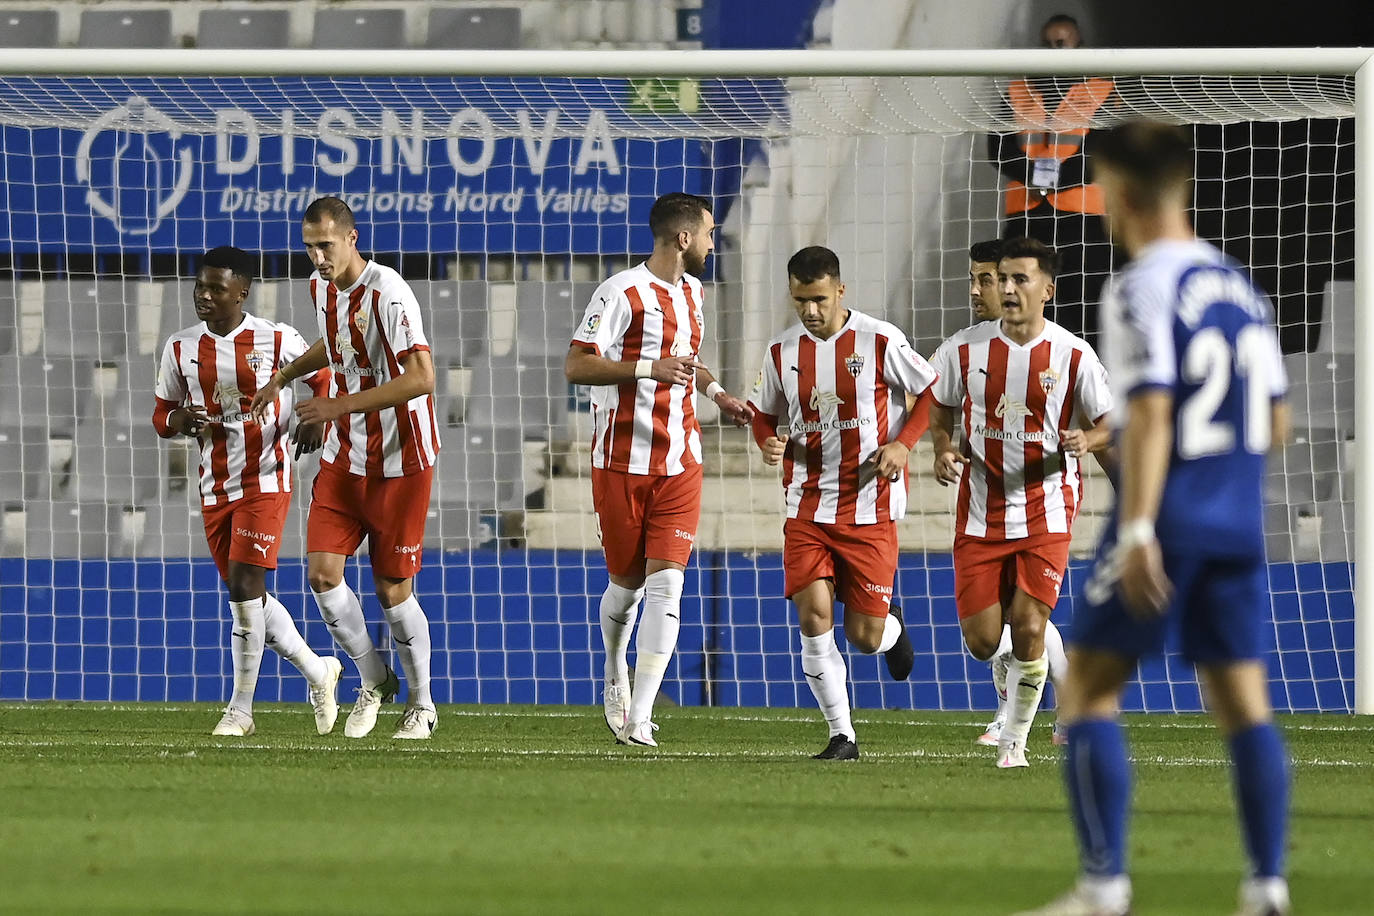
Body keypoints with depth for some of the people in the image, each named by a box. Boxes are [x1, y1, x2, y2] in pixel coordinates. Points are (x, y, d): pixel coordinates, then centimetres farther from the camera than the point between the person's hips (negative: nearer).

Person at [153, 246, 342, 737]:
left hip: (265, 480, -5)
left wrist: (315, 417, -10)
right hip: (214, 488, 5)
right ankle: (317, 671, 29)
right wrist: (181, 420, -12)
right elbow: (161, 415, 11)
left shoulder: (276, 340, -6)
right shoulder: (181, 348, 4)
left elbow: (322, 375, 9)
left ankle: (241, 709, -5)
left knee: (245, 586, -14)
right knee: (247, 597, 8)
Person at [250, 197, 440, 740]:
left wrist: (342, 405, -28)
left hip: (399, 463, -7)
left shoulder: (387, 293, -21)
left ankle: (421, 704, 19)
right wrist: (283, 377, 20)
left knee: (393, 590, -1)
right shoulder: (321, 286, 4)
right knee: (322, 573, -5)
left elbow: (421, 378, -28)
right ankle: (374, 681, 16)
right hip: (343, 459, 7)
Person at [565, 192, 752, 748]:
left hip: (680, 464, 5)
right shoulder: (622, 294, -11)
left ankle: (638, 718, -13)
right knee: (627, 581, 7)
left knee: (666, 581, -10)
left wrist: (715, 391, 17)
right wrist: (649, 369, -27)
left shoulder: (691, 292, 14)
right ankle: (616, 676, 39)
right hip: (621, 462, -5)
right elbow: (576, 367, -18)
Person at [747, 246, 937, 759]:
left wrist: (903, 443, -12)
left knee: (864, 636, -1)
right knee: (814, 617, -12)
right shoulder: (782, 351, 3)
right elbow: (763, 413, 17)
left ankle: (892, 627, 38)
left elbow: (932, 392, 2)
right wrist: (769, 443, -5)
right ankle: (842, 736, -2)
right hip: (807, 508, 3)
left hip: (869, 508, -3)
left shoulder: (879, 342, -7)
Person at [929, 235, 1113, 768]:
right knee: (982, 640, -2)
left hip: (1046, 510, -2)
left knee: (1028, 627, -13)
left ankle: (1013, 740, 4)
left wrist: (1087, 440, -21)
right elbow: (939, 410, 13)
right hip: (981, 510, 2)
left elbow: (1108, 424, 2)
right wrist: (943, 451, -7)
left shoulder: (1072, 355, -6)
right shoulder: (965, 349, -2)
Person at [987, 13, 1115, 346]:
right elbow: (999, 147, 6)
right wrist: (1031, 172, -13)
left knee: (1081, 309, -7)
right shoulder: (1017, 91, 16)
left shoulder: (1101, 91, 6)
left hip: (1081, 214, -3)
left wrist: (1061, 174, -18)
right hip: (1024, 214, 3)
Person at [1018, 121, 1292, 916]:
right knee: (1243, 701, 8)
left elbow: (1151, 412, -20)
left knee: (1090, 691, 2)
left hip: (1169, 519, -7)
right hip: (1240, 523, 7)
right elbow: (1277, 423, 15)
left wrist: (1139, 530, -23)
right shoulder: (1241, 287, 12)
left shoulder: (1144, 289, -11)